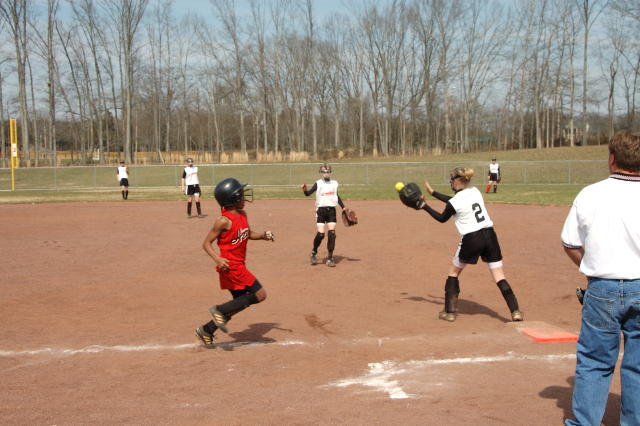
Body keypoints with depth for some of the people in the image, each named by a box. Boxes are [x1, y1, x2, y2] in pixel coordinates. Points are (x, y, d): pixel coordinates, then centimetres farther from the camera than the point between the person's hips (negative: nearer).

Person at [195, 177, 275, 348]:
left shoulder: (243, 214, 7)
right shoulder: (224, 221, -18)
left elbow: (249, 234, 23)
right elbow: (206, 243, -13)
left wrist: (263, 236, 4)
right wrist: (217, 259, -29)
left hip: (239, 266, 9)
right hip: (231, 266, -9)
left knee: (239, 303, 15)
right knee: (260, 294, -9)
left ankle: (206, 331, 21)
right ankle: (220, 310, -4)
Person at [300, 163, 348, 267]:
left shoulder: (334, 183, 12)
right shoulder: (318, 183, 0)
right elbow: (308, 193, -10)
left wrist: (344, 208, 22)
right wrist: (304, 189, -31)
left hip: (332, 210, 3)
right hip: (321, 210, -3)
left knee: (332, 234, -4)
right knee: (320, 234, -10)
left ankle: (330, 258, 4)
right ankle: (314, 253, 15)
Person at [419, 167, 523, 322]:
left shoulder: (454, 203, -9)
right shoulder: (475, 191, 9)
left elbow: (442, 218, 10)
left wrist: (424, 206, 18)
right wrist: (433, 192, 30)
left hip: (471, 240, -5)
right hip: (490, 235, 5)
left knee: (453, 272, 17)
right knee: (499, 277, 6)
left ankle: (450, 312, 16)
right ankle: (515, 312, -6)